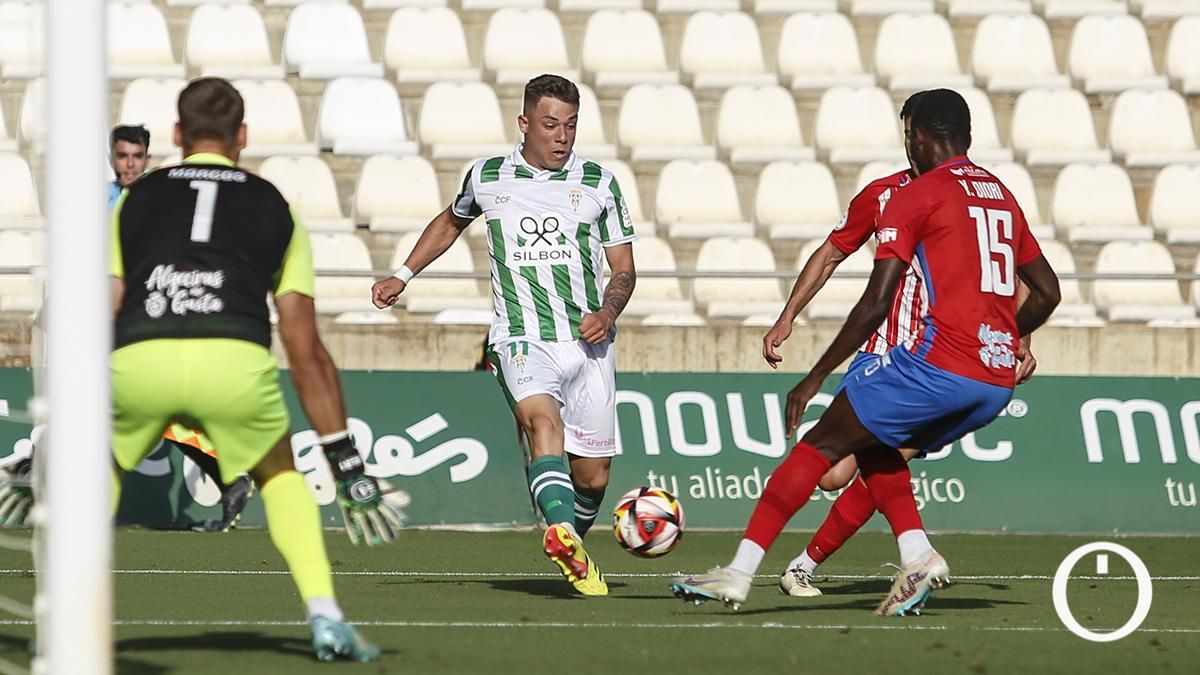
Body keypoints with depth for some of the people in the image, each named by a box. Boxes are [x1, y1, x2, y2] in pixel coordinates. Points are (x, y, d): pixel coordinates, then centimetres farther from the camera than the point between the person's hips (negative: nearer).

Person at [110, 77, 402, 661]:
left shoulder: (133, 200, 25)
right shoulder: (274, 209, 24)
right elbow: (306, 352, 21)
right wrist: (347, 464, 25)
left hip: (138, 363, 0)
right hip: (235, 362, 0)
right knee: (280, 475, 28)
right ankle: (325, 617, 11)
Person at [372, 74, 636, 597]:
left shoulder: (599, 184, 6)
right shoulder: (487, 178, 7)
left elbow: (624, 269, 10)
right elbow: (452, 221, 30)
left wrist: (607, 312, -10)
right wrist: (404, 275, 26)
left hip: (588, 343, 2)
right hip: (521, 339, -2)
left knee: (592, 475, 3)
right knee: (541, 417, -33)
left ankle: (574, 551, 34)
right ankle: (561, 534, -55)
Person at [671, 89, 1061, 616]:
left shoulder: (915, 197, -2)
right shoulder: (1002, 197, 19)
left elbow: (876, 304, -7)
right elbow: (1047, 292, 23)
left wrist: (816, 377, -3)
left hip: (940, 362, -7)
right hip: (998, 383, 7)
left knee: (823, 444, 1)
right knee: (873, 444, 23)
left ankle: (739, 573, -4)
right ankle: (916, 556, 2)